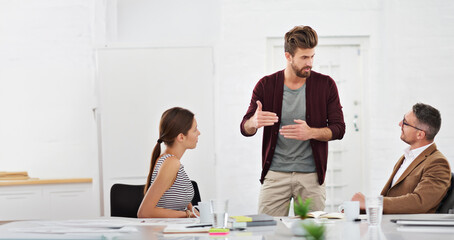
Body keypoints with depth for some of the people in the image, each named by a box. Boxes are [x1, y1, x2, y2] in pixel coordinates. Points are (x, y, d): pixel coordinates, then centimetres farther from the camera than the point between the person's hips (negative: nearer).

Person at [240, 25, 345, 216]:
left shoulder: (325, 85, 2)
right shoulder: (266, 85, 2)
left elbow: (338, 129, 2)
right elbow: (245, 128, 2)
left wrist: (310, 132, -18)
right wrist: (254, 122, -24)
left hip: (311, 175, 0)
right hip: (274, 175, 0)